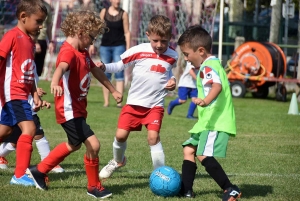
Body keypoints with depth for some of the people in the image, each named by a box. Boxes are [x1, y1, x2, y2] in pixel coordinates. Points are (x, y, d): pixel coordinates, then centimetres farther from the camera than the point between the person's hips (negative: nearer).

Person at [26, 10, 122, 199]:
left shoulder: (83, 53, 8)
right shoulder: (68, 52, -22)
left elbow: (96, 71, 24)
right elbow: (61, 67, -45)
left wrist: (113, 90, 33)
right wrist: (55, 83, -66)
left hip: (79, 108, 11)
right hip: (69, 110, -11)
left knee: (74, 145, 27)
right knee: (93, 144, -15)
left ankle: (39, 171, 39)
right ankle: (94, 186, 1)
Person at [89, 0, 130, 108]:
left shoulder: (123, 14, 0)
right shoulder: (104, 12, 5)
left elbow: (127, 32, 1)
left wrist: (128, 49, -4)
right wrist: (92, 44, 4)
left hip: (119, 46, -2)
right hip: (105, 46, 2)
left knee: (119, 74, -8)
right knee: (105, 74, 3)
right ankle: (106, 101, 7)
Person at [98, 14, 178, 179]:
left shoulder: (172, 57, -1)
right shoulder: (138, 51, -10)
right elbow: (119, 65, -1)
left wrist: (172, 81, -2)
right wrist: (104, 67, -18)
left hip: (155, 104, 0)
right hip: (134, 102, 0)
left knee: (153, 137, -16)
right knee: (121, 135, -1)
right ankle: (118, 161, 32)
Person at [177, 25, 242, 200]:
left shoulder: (209, 66, -14)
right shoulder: (213, 64, 19)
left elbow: (217, 85, -33)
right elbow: (223, 85, 31)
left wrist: (206, 101, -49)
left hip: (216, 122, -12)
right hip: (207, 121, 12)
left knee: (204, 155, -22)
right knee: (189, 149, 17)